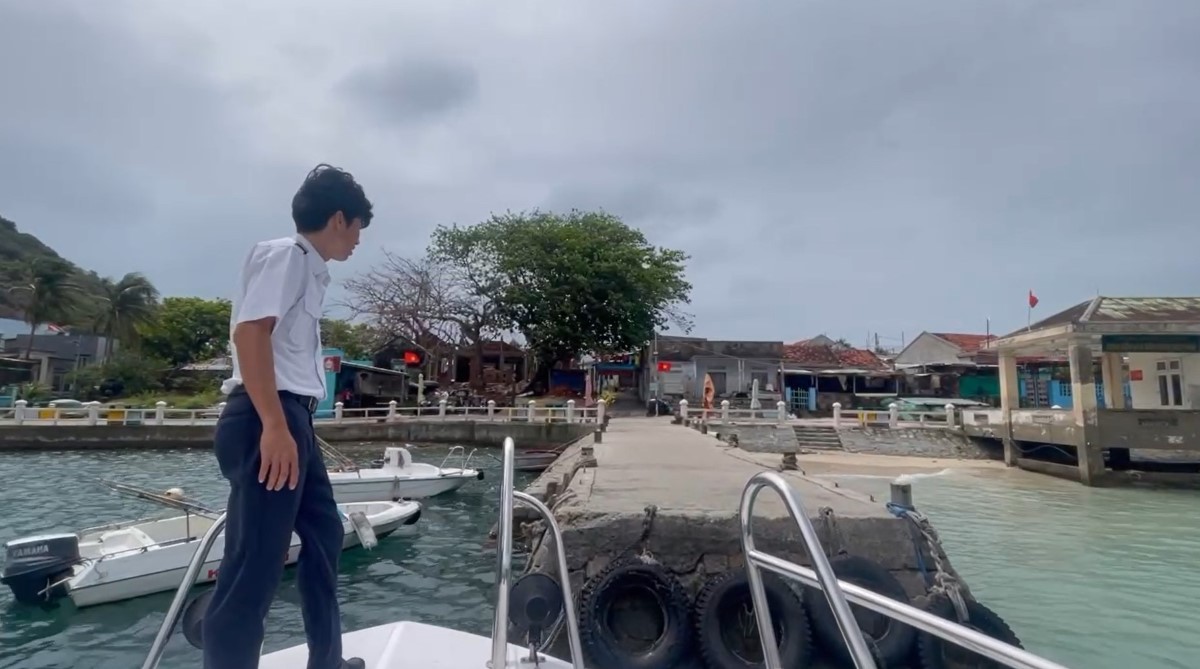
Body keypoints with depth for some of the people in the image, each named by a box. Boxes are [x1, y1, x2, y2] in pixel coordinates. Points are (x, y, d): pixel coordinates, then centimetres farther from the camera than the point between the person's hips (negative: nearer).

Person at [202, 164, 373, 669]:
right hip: (268, 421, -11)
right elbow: (249, 331, -19)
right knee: (253, 567, -6)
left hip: (292, 419, 11)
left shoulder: (310, 269, 20)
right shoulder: (285, 254, -7)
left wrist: (290, 424, 20)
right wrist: (274, 425, -25)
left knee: (324, 534, 19)